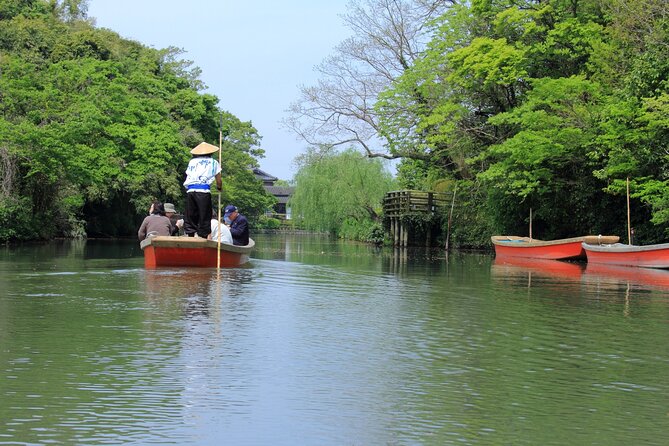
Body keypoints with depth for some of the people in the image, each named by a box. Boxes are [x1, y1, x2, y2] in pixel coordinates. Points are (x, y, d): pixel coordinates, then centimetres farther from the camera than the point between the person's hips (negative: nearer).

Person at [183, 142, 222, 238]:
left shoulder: (192, 161, 23)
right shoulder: (213, 162, 16)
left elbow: (188, 176, 13)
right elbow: (218, 181, 15)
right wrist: (219, 188, 34)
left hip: (190, 190, 3)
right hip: (204, 191, -3)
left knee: (190, 217, 9)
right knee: (204, 218, 0)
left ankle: (190, 236, 4)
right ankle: (203, 237, -6)